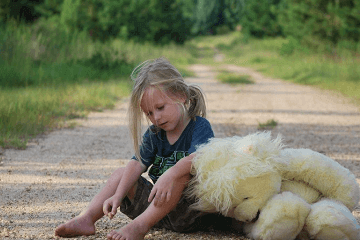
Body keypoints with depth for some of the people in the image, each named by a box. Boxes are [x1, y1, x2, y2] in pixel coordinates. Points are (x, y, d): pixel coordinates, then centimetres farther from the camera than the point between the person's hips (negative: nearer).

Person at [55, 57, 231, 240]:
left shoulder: (200, 127, -9)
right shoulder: (154, 134, 11)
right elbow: (137, 164, -4)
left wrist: (170, 175, -48)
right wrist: (118, 195, -20)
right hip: (156, 207, 7)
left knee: (182, 174, -34)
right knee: (121, 173, 6)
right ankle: (87, 219, -11)